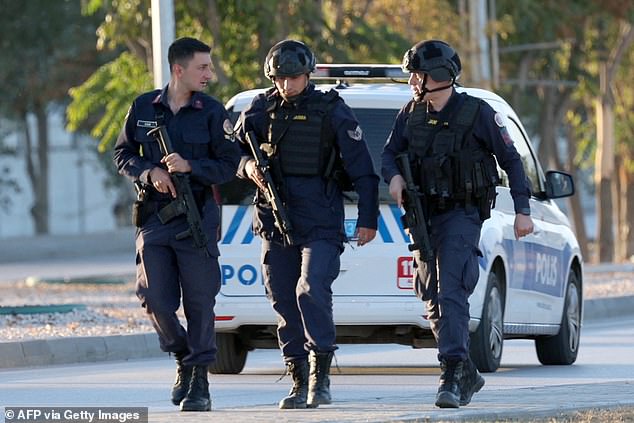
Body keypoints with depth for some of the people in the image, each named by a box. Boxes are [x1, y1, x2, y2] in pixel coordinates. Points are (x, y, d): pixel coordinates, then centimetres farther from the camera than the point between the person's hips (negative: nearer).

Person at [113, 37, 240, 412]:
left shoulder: (212, 112, -1)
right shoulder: (144, 108, 5)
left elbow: (229, 166, -2)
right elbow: (123, 153, 11)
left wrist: (189, 167, -18)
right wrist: (149, 172, -8)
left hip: (198, 218, -2)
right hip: (153, 218, 2)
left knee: (199, 302, -2)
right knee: (156, 300, -1)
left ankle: (199, 382, 6)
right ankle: (183, 359, 25)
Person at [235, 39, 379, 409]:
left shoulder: (332, 110, -3)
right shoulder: (261, 111, 7)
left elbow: (362, 168, -2)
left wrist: (368, 219, -6)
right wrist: (248, 166, -9)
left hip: (321, 223, -4)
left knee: (312, 291, -19)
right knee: (285, 303, 5)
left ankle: (320, 376, -14)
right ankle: (300, 382, 12)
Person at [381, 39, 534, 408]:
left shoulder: (477, 113, -9)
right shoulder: (412, 113, 6)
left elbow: (511, 160, -3)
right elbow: (391, 152, 15)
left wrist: (523, 210, -6)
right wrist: (394, 175, -9)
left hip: (462, 215, -6)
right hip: (425, 216, 6)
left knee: (451, 293, -20)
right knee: (434, 299, 9)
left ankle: (453, 375, -24)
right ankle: (468, 376, 21)